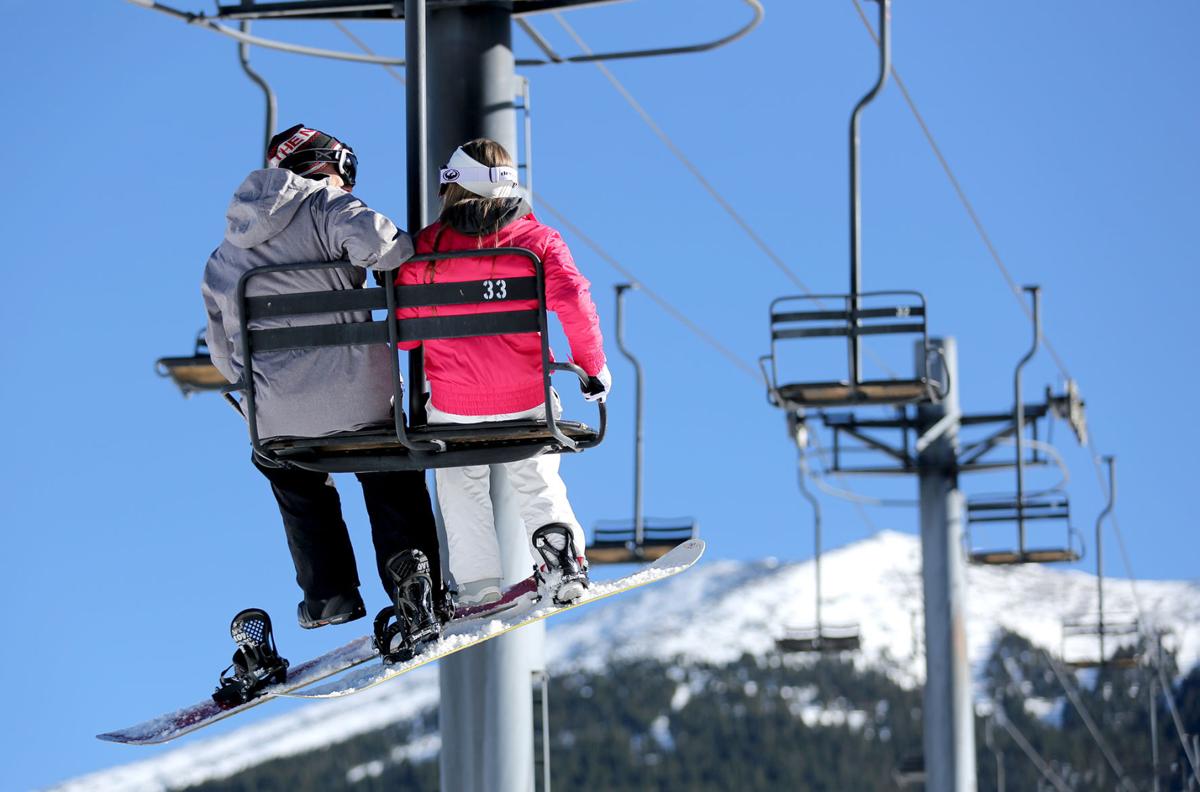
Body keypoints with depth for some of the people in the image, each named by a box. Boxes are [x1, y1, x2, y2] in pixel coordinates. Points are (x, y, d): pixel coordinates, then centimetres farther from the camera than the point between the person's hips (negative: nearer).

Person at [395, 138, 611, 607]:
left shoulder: (426, 247, -4)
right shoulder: (537, 239, -3)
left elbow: (404, 327, 0)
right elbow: (573, 301, -12)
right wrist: (592, 364, 0)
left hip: (454, 402, -1)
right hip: (527, 398, 1)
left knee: (461, 487, 18)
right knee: (537, 484, 18)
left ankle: (478, 587, 10)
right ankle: (562, 561, -2)